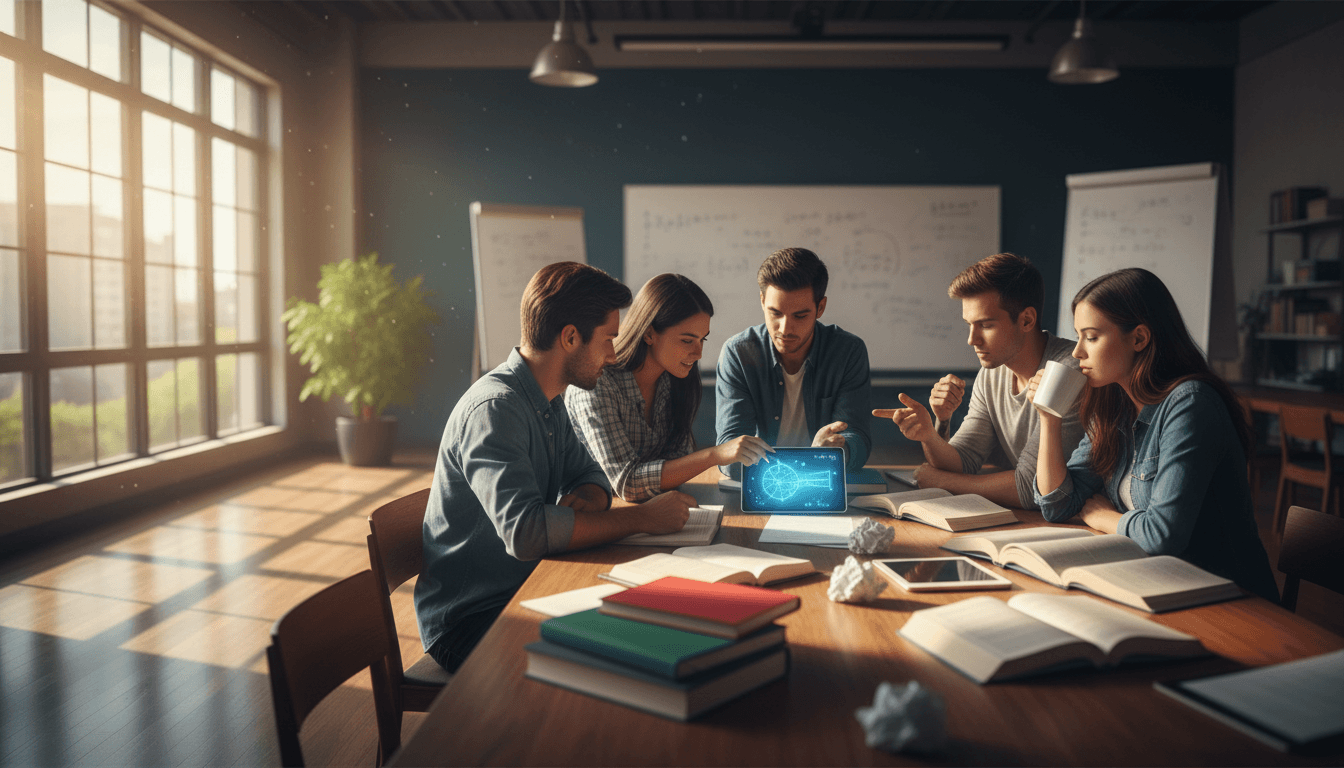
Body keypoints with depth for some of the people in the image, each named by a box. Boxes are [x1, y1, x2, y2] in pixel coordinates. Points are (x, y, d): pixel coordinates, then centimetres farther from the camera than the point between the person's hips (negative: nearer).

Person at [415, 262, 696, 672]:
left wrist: (580, 500, -11)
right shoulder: (494, 408, -24)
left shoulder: (549, 401, 7)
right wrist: (643, 518, -26)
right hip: (471, 619, -8)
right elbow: (525, 531, -35)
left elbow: (591, 476, 14)